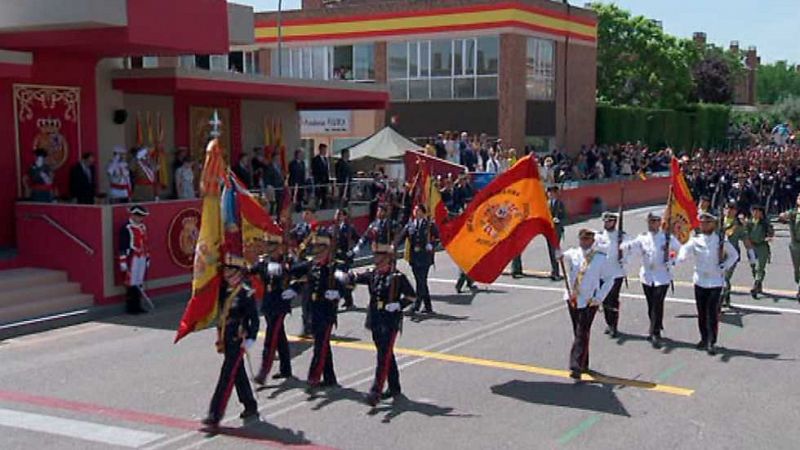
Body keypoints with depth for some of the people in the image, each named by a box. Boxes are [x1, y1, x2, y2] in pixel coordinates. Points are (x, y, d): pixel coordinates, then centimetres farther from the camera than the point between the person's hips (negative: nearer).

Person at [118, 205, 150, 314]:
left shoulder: (143, 227, 14)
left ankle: (137, 305, 19)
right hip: (132, 260, -8)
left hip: (142, 259, 8)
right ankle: (130, 307, 3)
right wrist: (123, 262, -17)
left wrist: (147, 258, 21)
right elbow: (122, 247, -14)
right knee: (131, 283, -3)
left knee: (140, 283, 11)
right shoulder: (126, 228, -12)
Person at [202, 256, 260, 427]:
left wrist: (250, 340, -16)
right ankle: (251, 408, 29)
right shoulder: (225, 290, 8)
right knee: (238, 375, 16)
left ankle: (215, 415, -8)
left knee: (226, 376, -8)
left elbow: (254, 319, -13)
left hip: (238, 341, -8)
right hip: (227, 340, 8)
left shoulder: (246, 293, -13)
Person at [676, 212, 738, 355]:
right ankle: (704, 339, 24)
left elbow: (734, 255, 7)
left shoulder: (721, 240, -1)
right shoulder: (695, 240, 2)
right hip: (700, 280, 3)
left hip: (715, 281, -2)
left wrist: (725, 267, -7)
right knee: (701, 312, 10)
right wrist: (676, 259, -35)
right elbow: (685, 250, -14)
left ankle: (712, 342, -3)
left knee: (712, 312, -7)